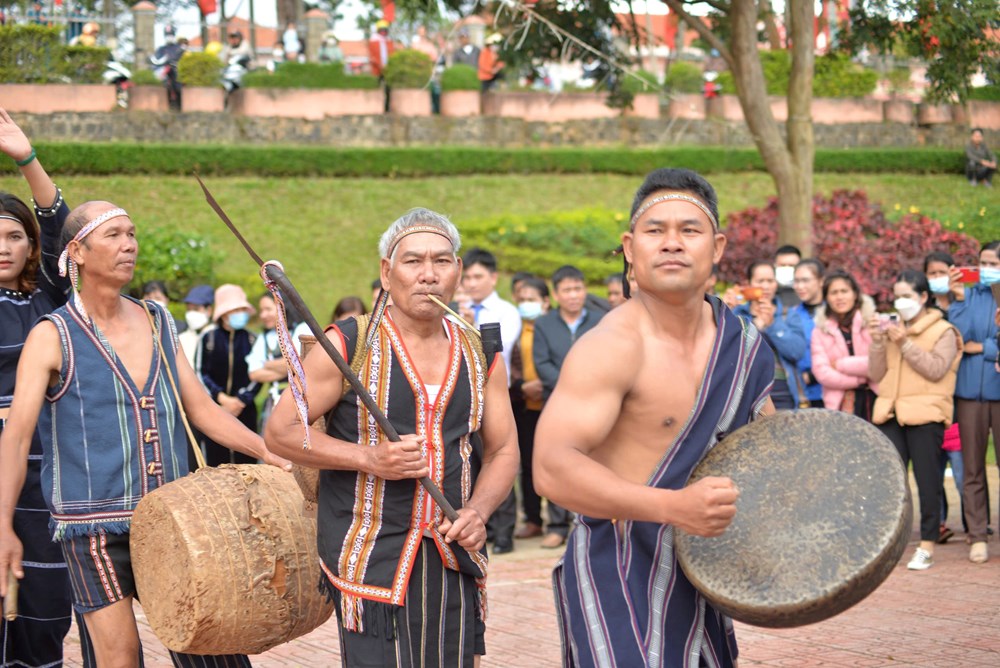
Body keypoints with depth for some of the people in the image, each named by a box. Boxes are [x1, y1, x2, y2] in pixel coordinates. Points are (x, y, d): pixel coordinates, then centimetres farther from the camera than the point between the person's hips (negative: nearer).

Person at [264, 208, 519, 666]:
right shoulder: (349, 345, -5)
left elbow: (503, 451, 13)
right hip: (369, 557, -4)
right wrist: (369, 458, -15)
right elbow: (279, 431, -4)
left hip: (455, 557, 4)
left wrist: (478, 510, -7)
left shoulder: (480, 354, 7)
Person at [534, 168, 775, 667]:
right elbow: (551, 467, -30)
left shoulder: (742, 345, 5)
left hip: (697, 584, 8)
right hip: (618, 584, -8)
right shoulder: (612, 347, -19)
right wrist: (673, 506, -39)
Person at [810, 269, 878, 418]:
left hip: (874, 401, -1)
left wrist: (841, 364, -3)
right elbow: (822, 372, -1)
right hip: (839, 405, 1)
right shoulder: (820, 332, 9)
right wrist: (861, 378, -6)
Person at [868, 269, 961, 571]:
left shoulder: (943, 331, 2)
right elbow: (877, 375, 12)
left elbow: (936, 369, -11)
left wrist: (905, 344, -15)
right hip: (891, 414, 5)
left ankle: (927, 546, 3)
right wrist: (877, 343, -2)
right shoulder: (892, 329, 16)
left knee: (927, 481, -2)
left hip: (925, 414, -5)